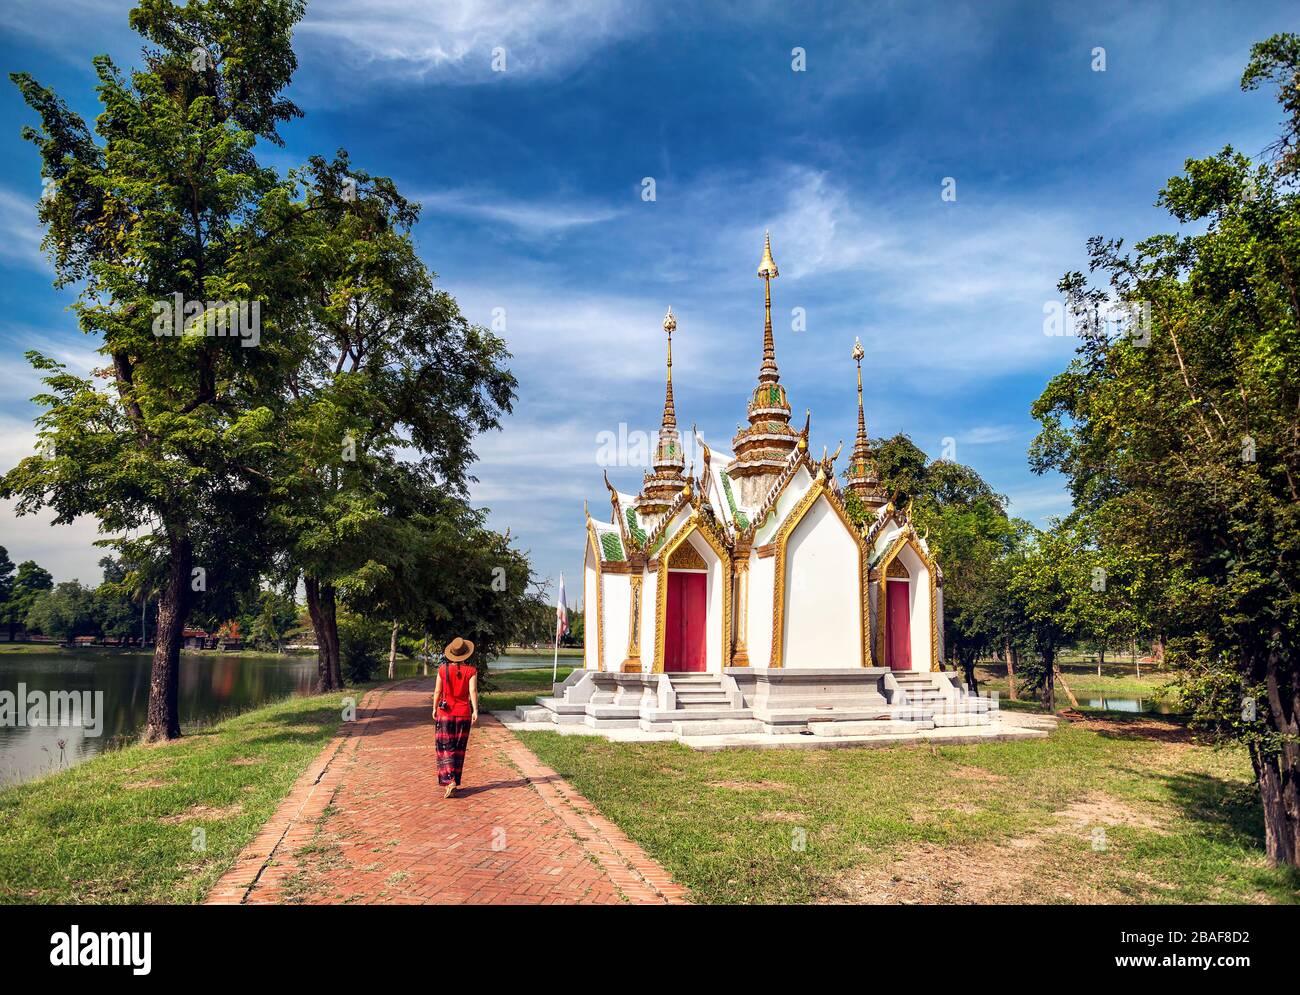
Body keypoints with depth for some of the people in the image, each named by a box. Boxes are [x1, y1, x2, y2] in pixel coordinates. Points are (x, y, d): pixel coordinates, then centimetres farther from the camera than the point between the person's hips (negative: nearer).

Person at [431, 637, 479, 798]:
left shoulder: (443, 669, -5)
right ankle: (454, 782, 19)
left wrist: (435, 708, 12)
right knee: (459, 749, 13)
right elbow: (473, 691, -13)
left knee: (445, 748, 4)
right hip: (464, 713, 1)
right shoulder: (471, 670, -6)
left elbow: (437, 691, 0)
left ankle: (449, 781, -11)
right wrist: (475, 711, -13)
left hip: (445, 713, -1)